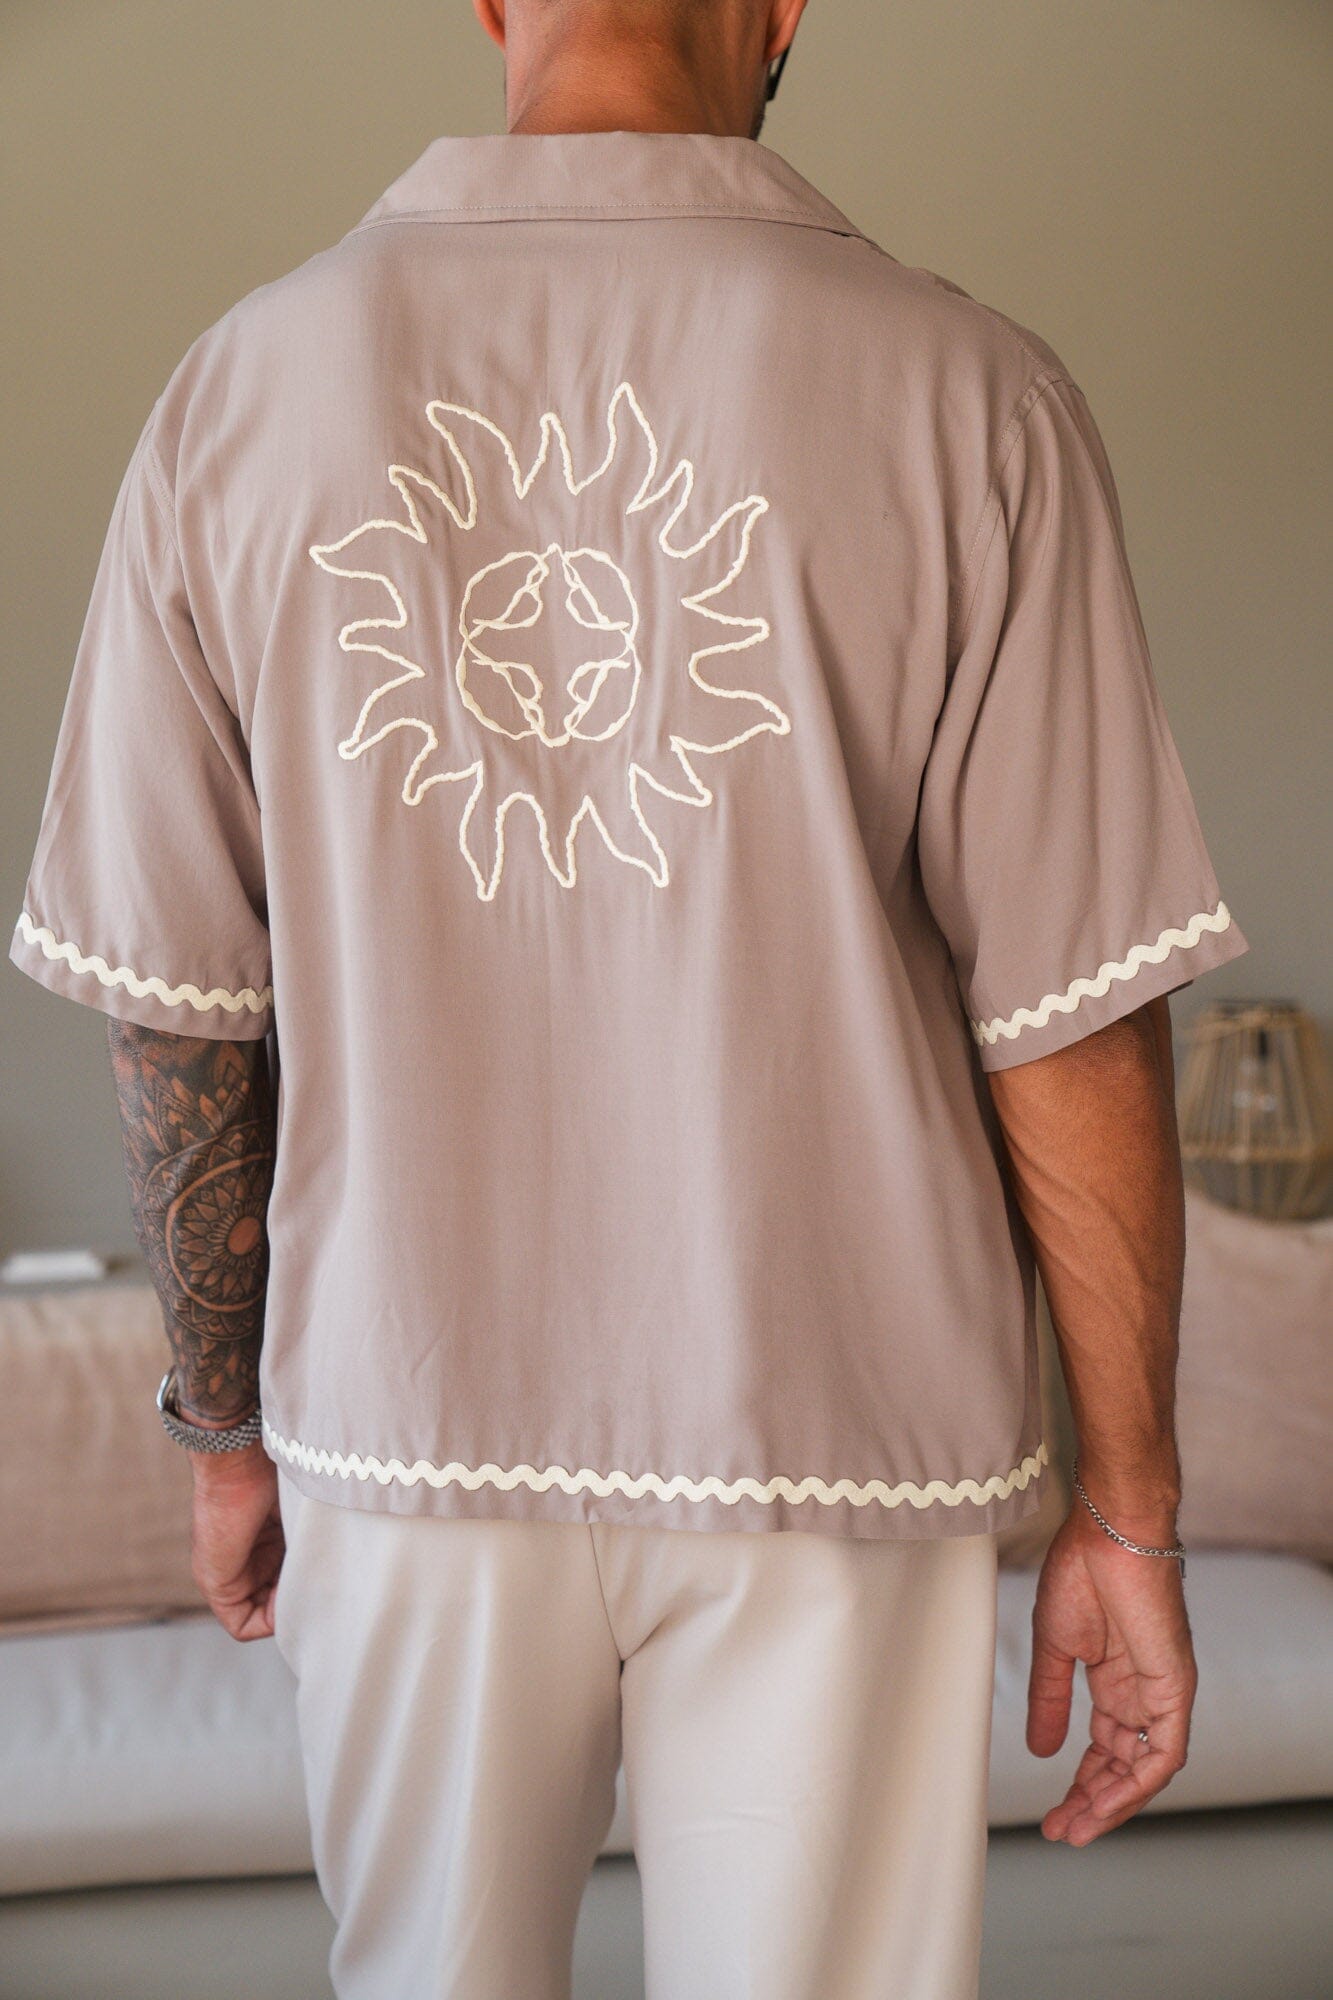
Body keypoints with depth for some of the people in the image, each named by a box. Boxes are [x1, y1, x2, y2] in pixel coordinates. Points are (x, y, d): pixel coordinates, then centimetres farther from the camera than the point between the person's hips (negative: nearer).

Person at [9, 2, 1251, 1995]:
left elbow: (174, 1011, -1)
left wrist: (227, 1428, 12)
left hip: (404, 1431, 3)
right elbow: (1078, 1025, -10)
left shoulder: (241, 389, -4)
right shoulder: (971, 394, -11)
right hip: (830, 1453, -2)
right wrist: (1127, 1516, 0)